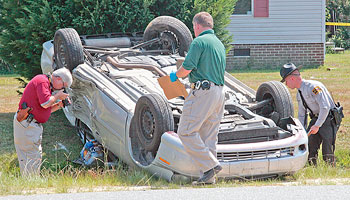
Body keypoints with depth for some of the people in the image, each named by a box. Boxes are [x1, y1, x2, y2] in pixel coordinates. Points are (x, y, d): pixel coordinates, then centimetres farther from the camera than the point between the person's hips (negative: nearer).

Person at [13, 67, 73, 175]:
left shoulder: (46, 84, 20)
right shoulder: (42, 81, -12)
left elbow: (45, 110, 23)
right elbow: (45, 103, -23)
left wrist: (59, 105, 11)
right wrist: (58, 96, -7)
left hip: (33, 125, 11)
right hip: (27, 125, -11)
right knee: (32, 158, -9)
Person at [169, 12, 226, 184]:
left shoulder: (199, 42, -7)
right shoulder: (219, 44, 20)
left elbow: (187, 67, -14)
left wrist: (175, 75, 7)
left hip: (202, 91, -9)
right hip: (219, 91, 9)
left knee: (186, 132, -5)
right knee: (209, 136, 9)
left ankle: (210, 165, -12)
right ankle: (209, 176, 6)